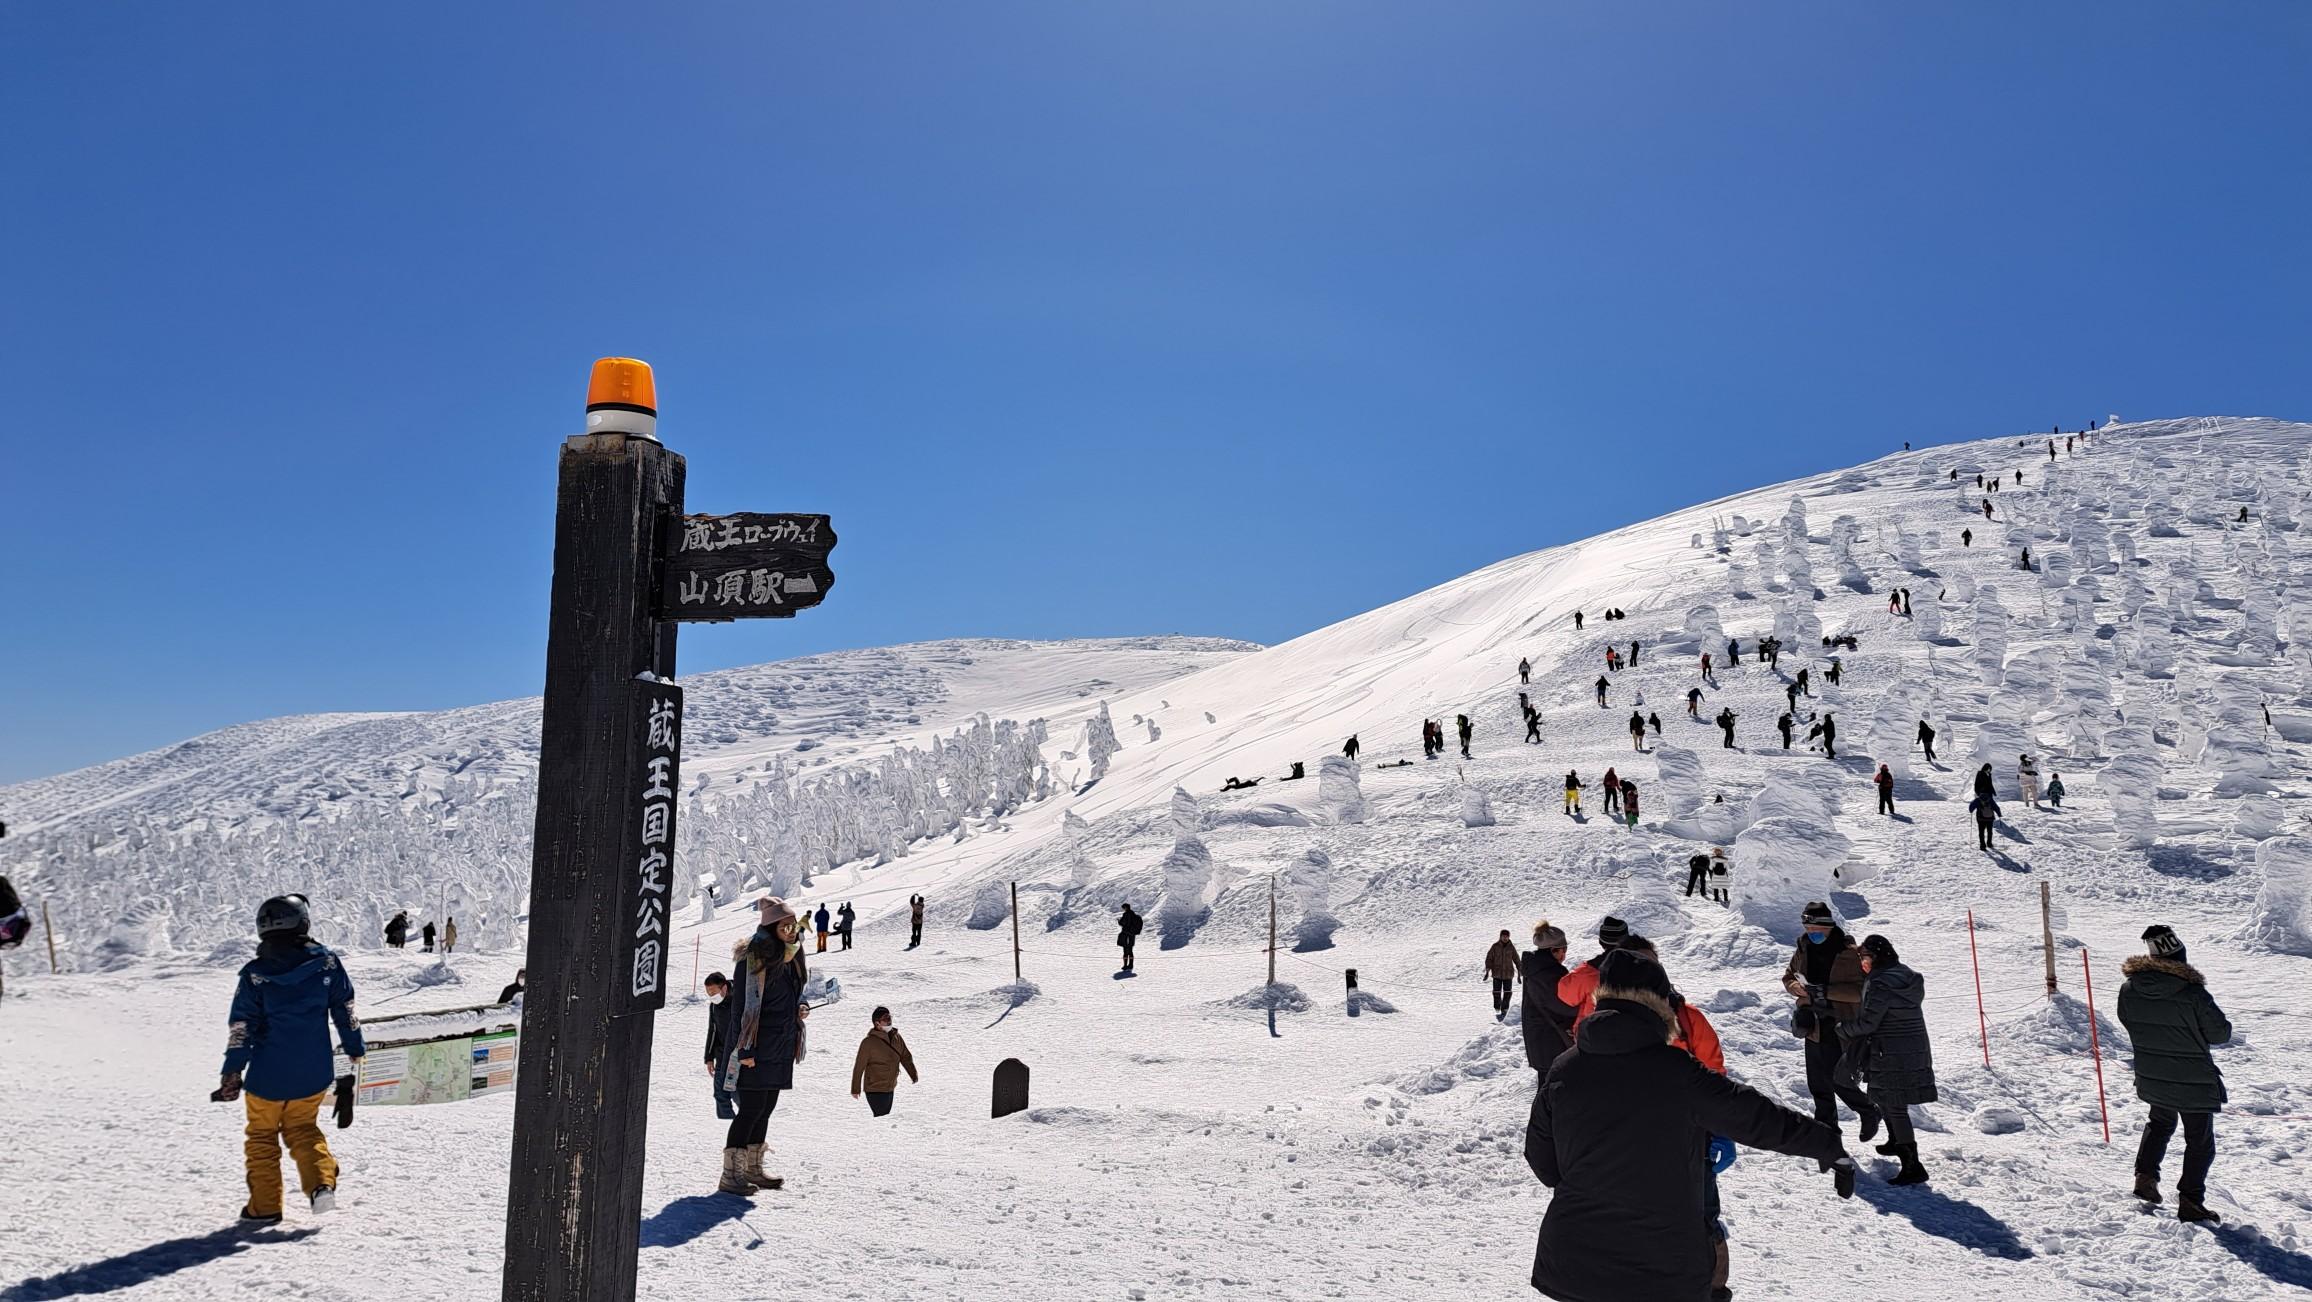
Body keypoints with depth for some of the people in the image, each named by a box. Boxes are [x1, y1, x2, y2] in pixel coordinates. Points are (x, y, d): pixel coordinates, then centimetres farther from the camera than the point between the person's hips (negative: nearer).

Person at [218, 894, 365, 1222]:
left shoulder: (255, 974, -11)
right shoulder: (327, 962, -6)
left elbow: (240, 1030, -9)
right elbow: (346, 1011, 0)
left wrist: (231, 1074, -2)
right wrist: (356, 1051, 13)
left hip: (268, 1077, -2)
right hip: (313, 1075, 2)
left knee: (262, 1136, 18)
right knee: (302, 1130, 19)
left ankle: (265, 1205, 19)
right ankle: (322, 1182, -3)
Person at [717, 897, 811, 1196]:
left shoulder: (792, 957, 12)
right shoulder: (754, 958, -15)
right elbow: (742, 1005, -17)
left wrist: (802, 1007, 4)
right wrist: (745, 1049, -19)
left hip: (780, 1048, 8)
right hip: (756, 1048, -8)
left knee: (766, 1108, 14)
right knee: (752, 1108, -7)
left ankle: (752, 1168, 25)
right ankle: (730, 1175, 1)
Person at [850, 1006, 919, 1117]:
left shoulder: (896, 1038, 1)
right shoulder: (869, 1042, -17)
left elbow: (906, 1058, 10)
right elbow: (859, 1066, -12)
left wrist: (914, 1077, 7)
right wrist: (855, 1089, -8)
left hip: (890, 1089, 7)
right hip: (875, 1090, -7)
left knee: (886, 1116, 18)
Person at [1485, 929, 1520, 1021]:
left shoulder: (1511, 947, 1)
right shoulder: (1495, 946, -3)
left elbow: (1516, 960, 8)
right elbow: (1489, 958, 1)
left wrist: (1519, 974, 7)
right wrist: (1487, 971, -7)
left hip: (1508, 974, 1)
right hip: (1497, 974, -1)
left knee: (1507, 993, 0)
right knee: (1497, 992, -1)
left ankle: (1504, 1010, 14)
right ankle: (1497, 1009, 10)